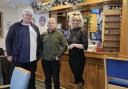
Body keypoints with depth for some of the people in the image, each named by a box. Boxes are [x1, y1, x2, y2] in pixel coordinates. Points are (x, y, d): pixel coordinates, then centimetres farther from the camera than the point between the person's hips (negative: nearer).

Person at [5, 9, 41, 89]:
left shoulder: (35, 27, 12)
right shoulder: (15, 26, 0)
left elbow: (39, 41, 15)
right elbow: (8, 40, 0)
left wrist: (39, 54, 11)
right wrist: (9, 54, -5)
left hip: (32, 59, 4)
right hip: (19, 59, -3)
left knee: (32, 78, 13)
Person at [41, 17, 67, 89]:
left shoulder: (60, 34, -2)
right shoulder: (43, 35, 6)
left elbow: (65, 45, -5)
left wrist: (59, 56, -9)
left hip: (55, 60, -2)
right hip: (45, 60, 3)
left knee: (56, 78, 7)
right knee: (47, 78, 14)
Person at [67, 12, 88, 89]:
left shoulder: (82, 31, -13)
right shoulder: (71, 30, 6)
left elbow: (85, 46, -18)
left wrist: (74, 45, -22)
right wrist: (69, 45, 3)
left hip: (79, 57, -7)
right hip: (71, 57, 7)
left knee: (78, 78, 2)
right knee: (77, 77, 18)